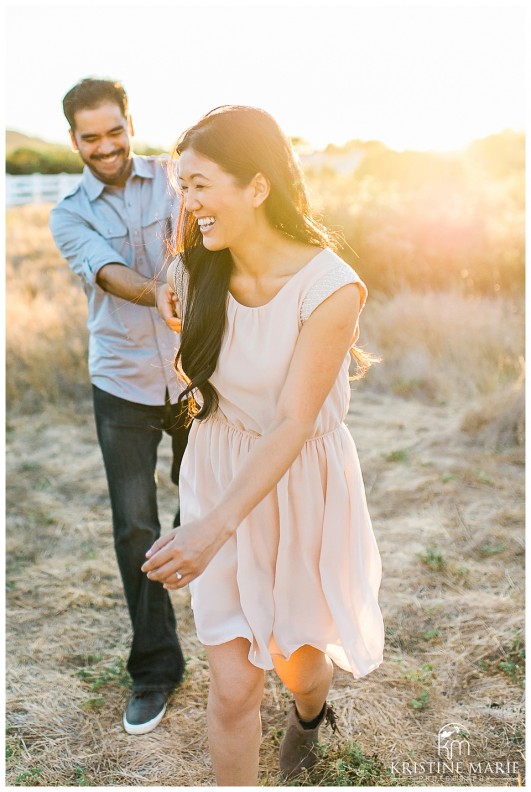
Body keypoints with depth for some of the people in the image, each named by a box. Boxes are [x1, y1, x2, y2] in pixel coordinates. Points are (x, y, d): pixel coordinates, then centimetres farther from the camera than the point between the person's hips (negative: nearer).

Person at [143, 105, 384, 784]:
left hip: (300, 483, -2)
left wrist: (216, 527, -36)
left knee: (297, 659, 21)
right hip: (219, 477, 3)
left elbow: (293, 424, -27)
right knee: (232, 686, 2)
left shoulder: (329, 287, -23)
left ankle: (309, 711, 59)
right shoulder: (196, 273, -7)